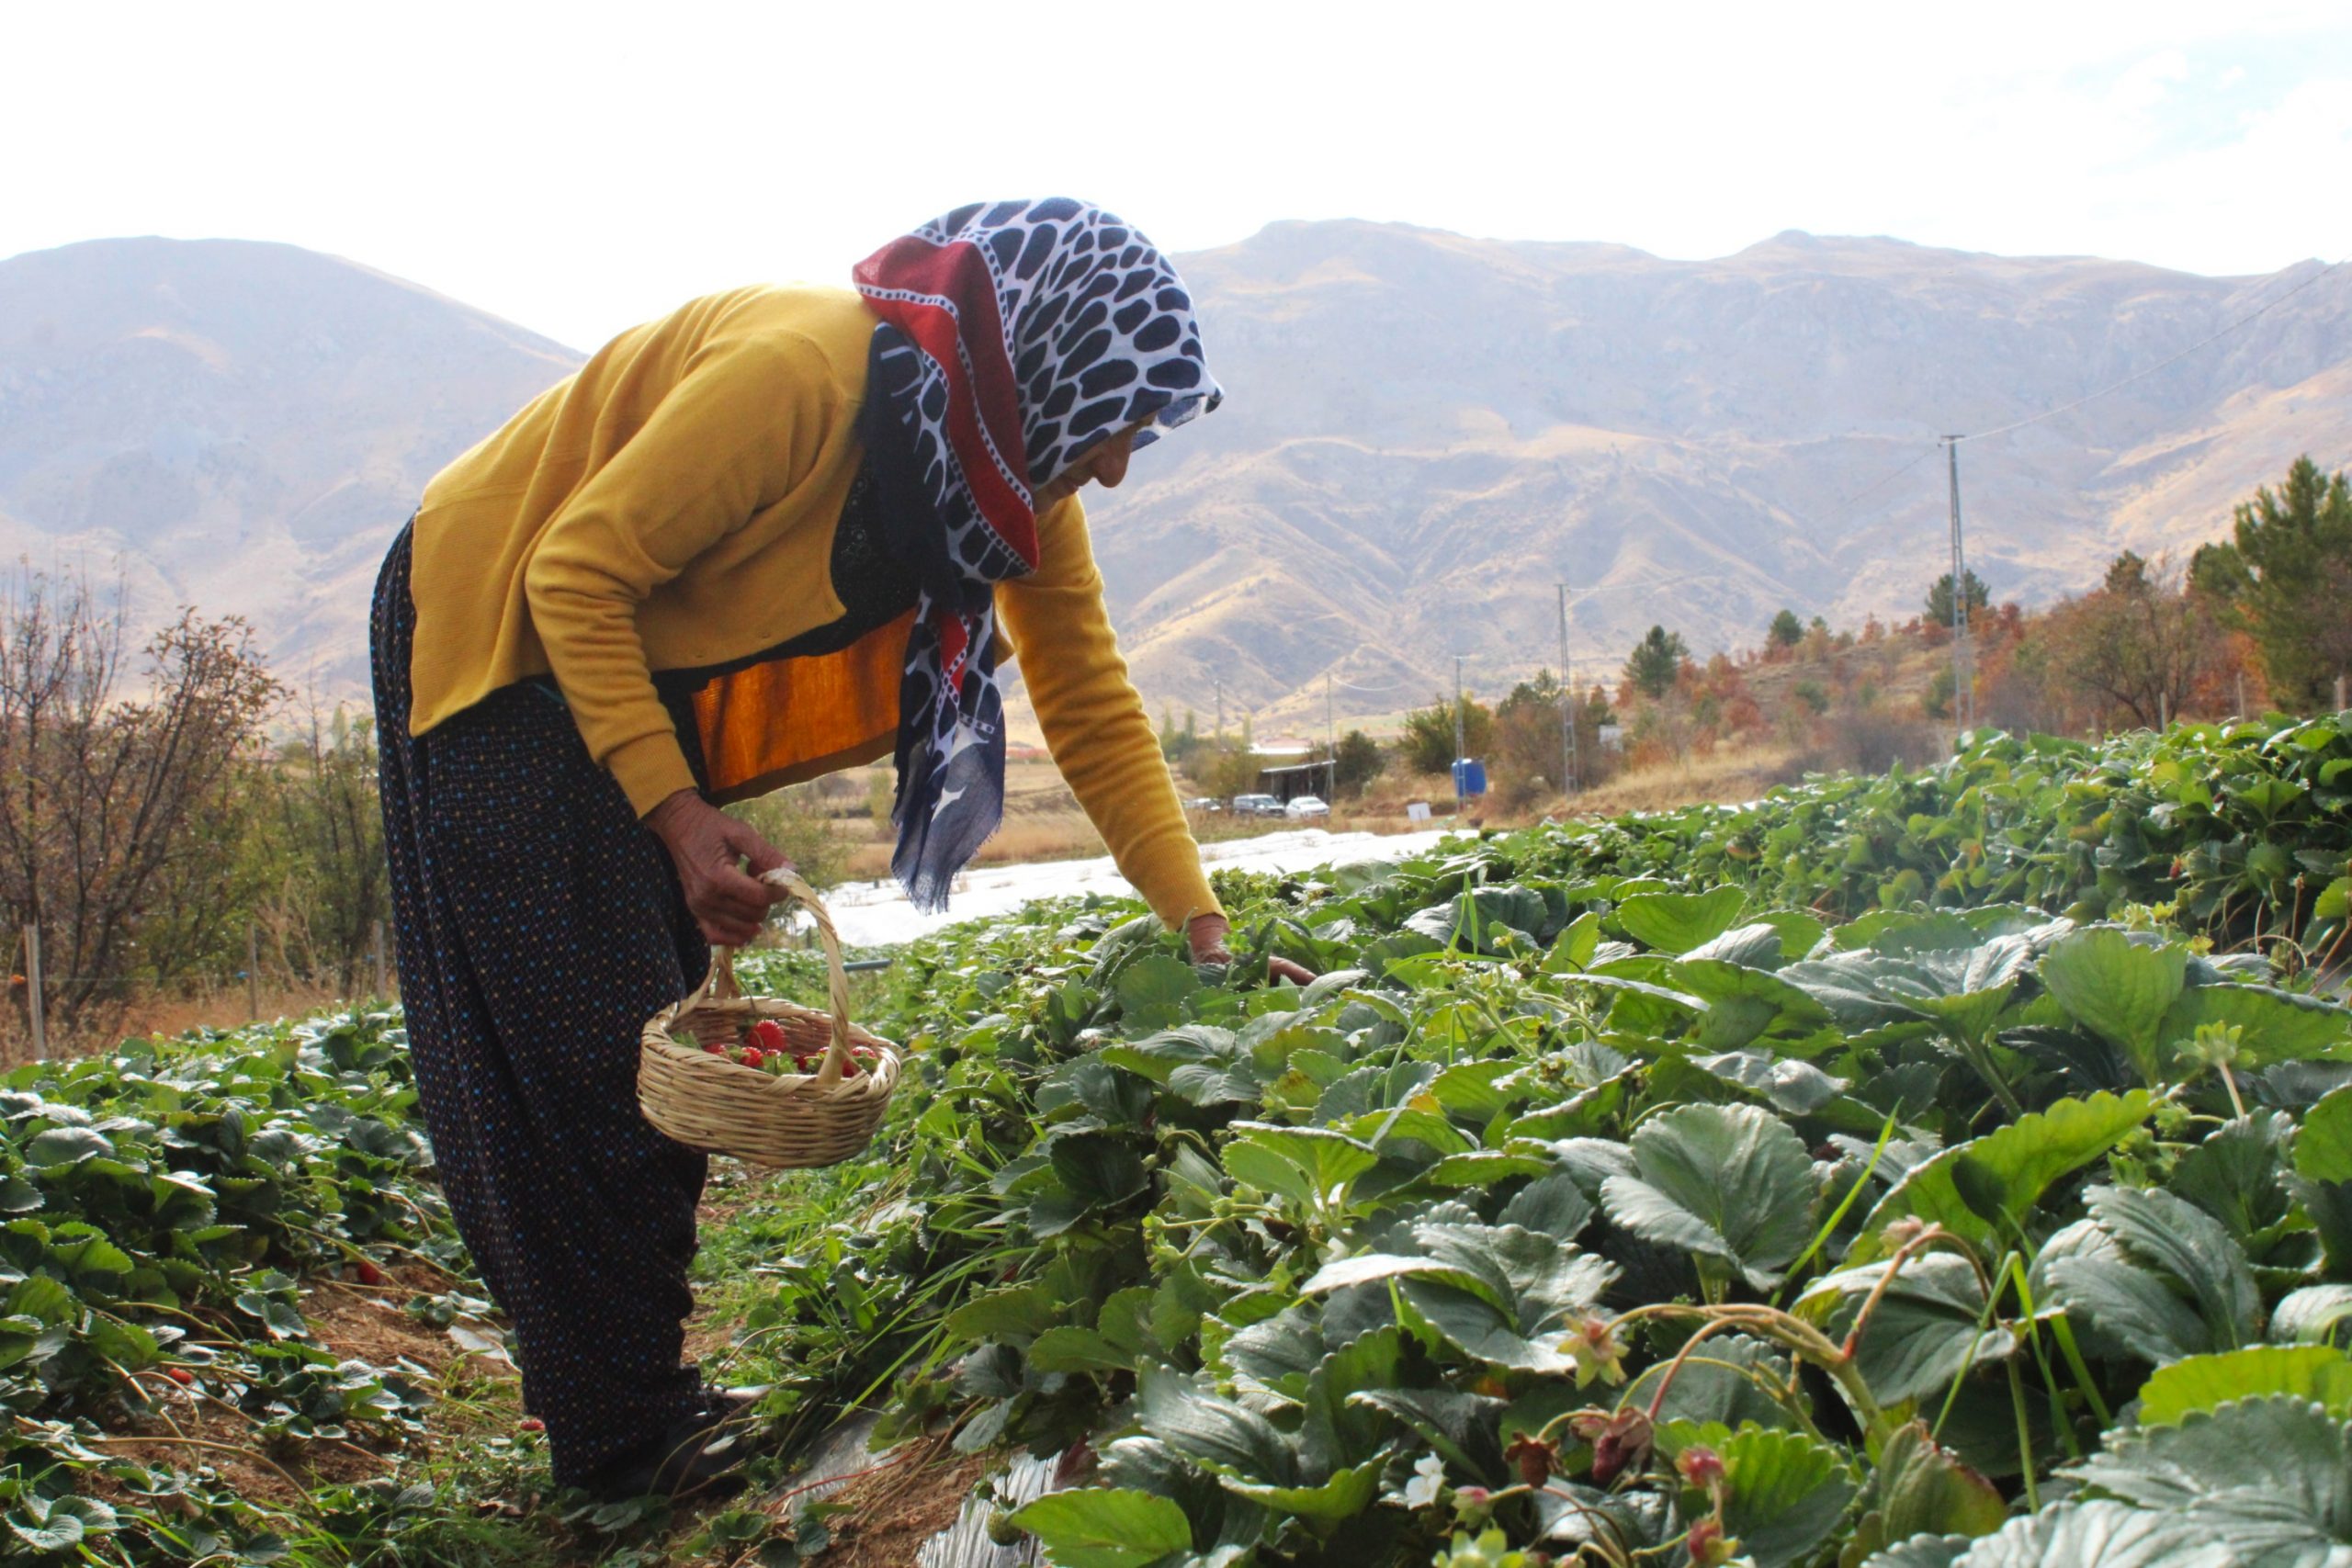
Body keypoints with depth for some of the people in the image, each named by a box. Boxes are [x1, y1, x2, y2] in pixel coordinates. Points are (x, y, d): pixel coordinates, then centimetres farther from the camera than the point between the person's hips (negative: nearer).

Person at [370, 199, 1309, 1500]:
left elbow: (1095, 713, -6)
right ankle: (620, 1441, 2)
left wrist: (1202, 929, -14)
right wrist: (675, 814, -32)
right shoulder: (803, 372, -33)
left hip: (648, 671, 8)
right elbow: (577, 574, -28)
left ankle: (636, 1382, 20)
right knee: (577, 1050, -7)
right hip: (500, 641, -8)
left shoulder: (1024, 493, -8)